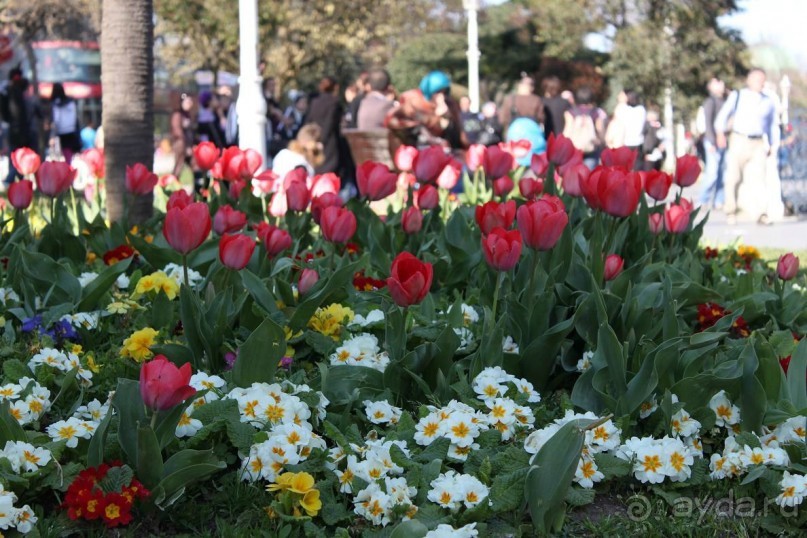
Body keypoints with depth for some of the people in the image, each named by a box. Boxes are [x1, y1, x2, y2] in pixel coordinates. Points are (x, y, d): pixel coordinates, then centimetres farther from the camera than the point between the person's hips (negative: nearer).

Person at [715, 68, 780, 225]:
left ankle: (760, 212, -13)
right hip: (739, 140, -2)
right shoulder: (737, 96, 4)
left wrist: (774, 145, 16)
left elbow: (773, 125, 21)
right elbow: (724, 114, -2)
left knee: (758, 176, -10)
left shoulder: (768, 102, 11)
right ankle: (731, 210, 15)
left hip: (758, 143, 2)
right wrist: (720, 132, -15)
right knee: (734, 177, 1)